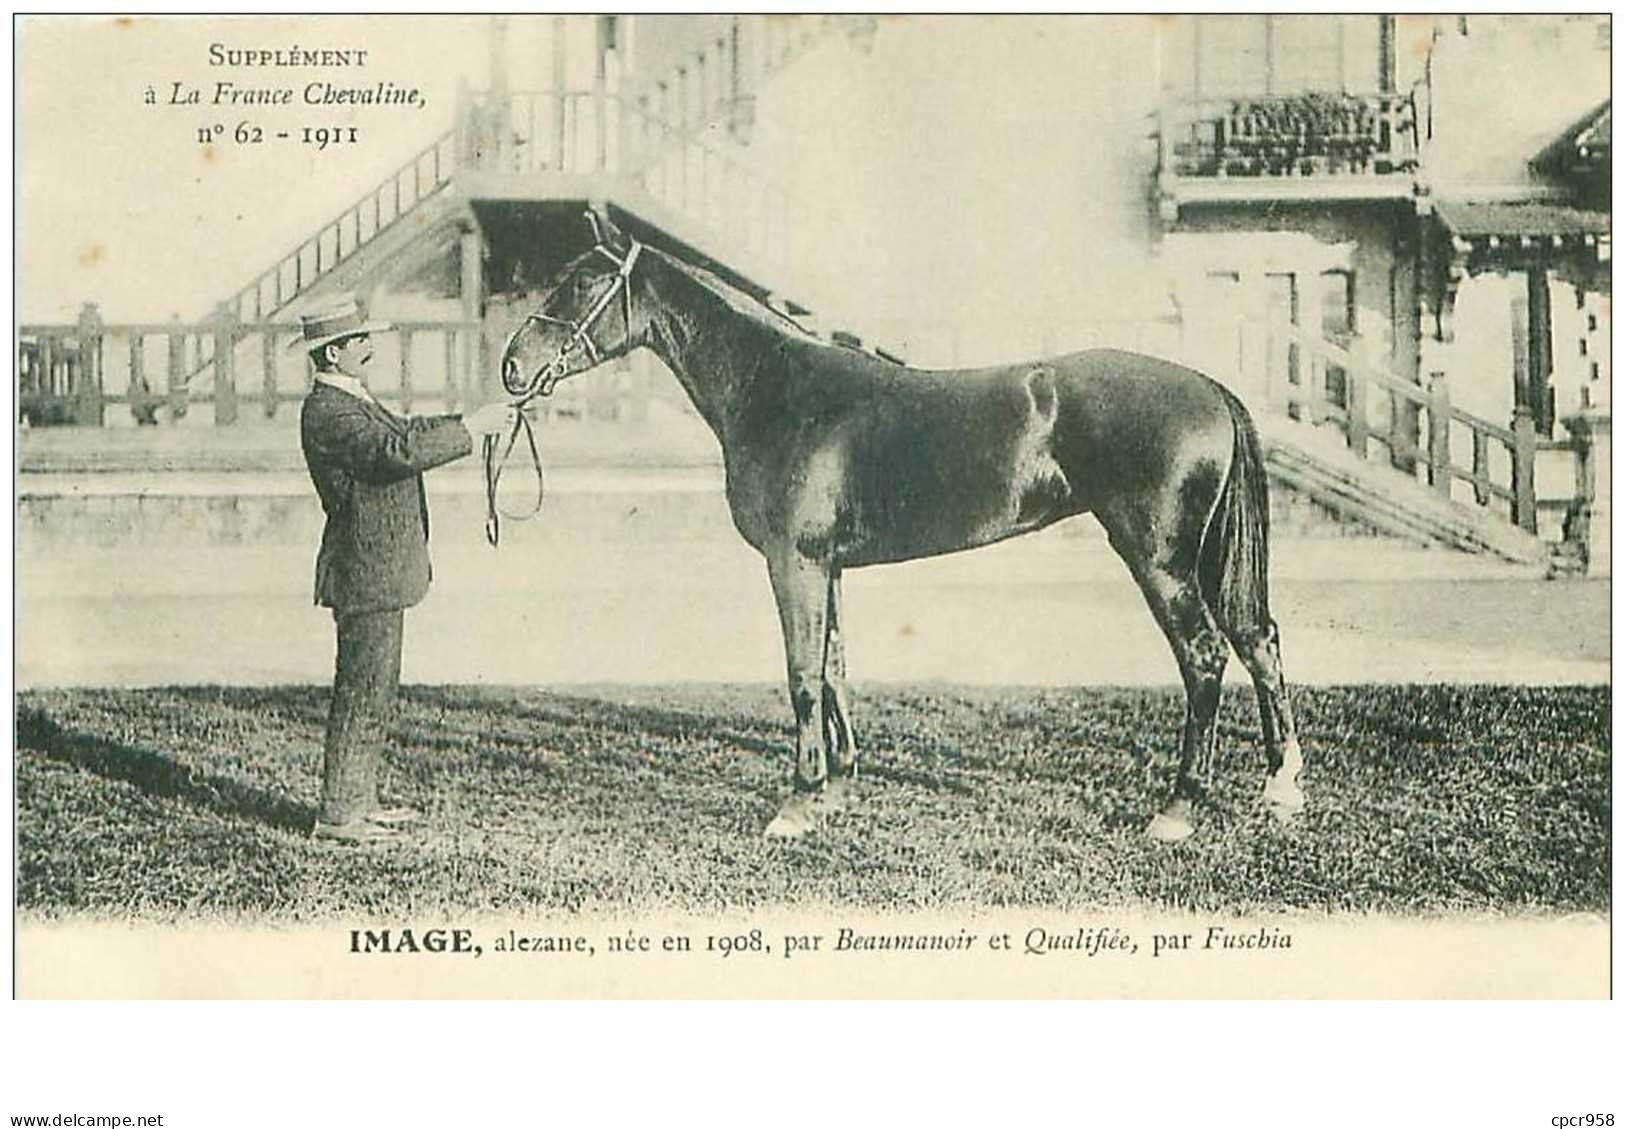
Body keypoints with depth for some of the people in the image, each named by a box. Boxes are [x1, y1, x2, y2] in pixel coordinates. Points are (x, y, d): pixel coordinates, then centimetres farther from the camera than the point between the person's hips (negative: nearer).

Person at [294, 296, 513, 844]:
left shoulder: (352, 402, 16)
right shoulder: (326, 412, -18)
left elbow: (404, 430, 26)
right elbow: (396, 451, -29)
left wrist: (468, 421, 12)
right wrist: (471, 429, -23)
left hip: (380, 571, 11)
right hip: (366, 575, -11)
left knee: (375, 691, 17)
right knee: (362, 694, -5)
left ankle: (358, 799, 25)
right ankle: (337, 814, 1)